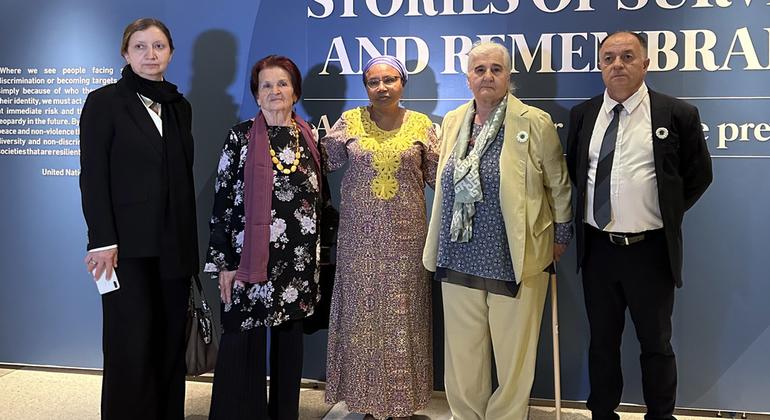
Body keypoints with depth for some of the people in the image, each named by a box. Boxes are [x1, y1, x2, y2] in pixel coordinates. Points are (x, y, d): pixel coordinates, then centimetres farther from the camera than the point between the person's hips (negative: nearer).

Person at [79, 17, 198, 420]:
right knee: (132, 345, 0)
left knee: (171, 341, 8)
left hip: (174, 243, 5)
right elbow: (92, 176, -7)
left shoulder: (179, 107, 13)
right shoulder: (104, 101, -1)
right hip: (129, 244, -4)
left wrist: (190, 241, 9)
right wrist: (102, 241, -15)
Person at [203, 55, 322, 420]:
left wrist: (320, 252, 10)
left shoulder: (310, 136, 7)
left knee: (289, 338, 12)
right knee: (243, 342, 1)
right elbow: (223, 200, -4)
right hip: (250, 257, -3)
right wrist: (223, 262, -9)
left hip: (299, 259, 3)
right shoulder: (241, 136, -2)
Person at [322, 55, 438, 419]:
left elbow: (437, 174, 7)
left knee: (402, 314, 5)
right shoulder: (350, 121, 5)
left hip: (406, 236, 0)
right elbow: (323, 160, 6)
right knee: (362, 311, 5)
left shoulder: (421, 125, 5)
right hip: (360, 236, 0)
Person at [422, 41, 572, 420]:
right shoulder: (451, 122, 9)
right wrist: (440, 243, 18)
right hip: (460, 258, 4)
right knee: (462, 355, 12)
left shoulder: (535, 123, -6)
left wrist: (561, 235, 8)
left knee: (513, 354, 7)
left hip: (515, 259, -4)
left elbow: (558, 184, 3)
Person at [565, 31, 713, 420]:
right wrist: (588, 210, 9)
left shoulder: (677, 114, -5)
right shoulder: (582, 115, 5)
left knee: (656, 344, 10)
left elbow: (699, 175, 5)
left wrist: (666, 215, 2)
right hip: (597, 249, 3)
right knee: (602, 342, 15)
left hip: (650, 250, -3)